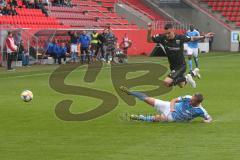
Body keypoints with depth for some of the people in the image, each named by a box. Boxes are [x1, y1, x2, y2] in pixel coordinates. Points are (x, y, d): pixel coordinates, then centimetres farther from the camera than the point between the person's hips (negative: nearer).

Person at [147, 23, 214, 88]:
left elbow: (192, 38, -3)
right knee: (182, 85, 23)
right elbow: (149, 40, -9)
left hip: (181, 66, -5)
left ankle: (186, 78, -3)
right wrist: (149, 31, -27)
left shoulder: (180, 37, -20)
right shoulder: (163, 38, -15)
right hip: (173, 67, 5)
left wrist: (204, 36, -4)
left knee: (167, 82, -25)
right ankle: (194, 72, 43)